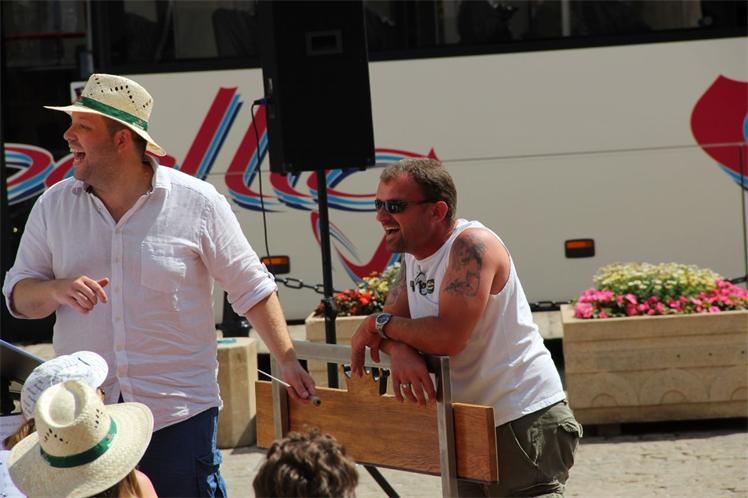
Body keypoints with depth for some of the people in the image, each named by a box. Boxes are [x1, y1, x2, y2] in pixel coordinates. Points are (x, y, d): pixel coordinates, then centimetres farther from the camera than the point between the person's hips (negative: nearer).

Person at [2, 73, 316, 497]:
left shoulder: (197, 203, -4)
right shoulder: (54, 205, 4)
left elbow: (251, 288, 1)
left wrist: (287, 359, -4)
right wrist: (57, 290, -15)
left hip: (180, 413, -3)